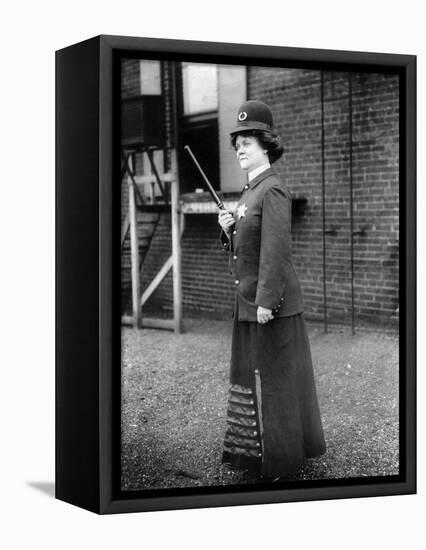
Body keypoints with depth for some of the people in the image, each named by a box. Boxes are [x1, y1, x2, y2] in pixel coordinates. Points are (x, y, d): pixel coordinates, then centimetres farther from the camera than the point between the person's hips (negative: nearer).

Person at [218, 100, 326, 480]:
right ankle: (258, 449, 25)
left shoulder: (273, 191, -15)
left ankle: (283, 457, 8)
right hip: (249, 299, 10)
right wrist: (229, 228, 1)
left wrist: (266, 301, -24)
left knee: (274, 374, -2)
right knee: (252, 372, 15)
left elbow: (276, 249, -21)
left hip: (272, 300, -10)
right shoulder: (251, 190, 14)